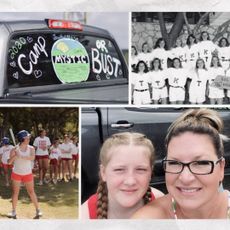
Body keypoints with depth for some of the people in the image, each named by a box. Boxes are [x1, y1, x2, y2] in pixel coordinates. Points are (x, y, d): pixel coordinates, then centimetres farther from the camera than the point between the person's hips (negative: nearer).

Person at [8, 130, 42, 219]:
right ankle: (13, 212, 15)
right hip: (16, 174, 0)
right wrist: (15, 156, -35)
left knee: (31, 192, 4)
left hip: (28, 174, 0)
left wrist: (22, 156, -39)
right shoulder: (15, 149, -10)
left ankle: (38, 210, 14)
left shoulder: (31, 148, -6)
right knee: (15, 192, 4)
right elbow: (9, 162, -16)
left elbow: (32, 158, -25)